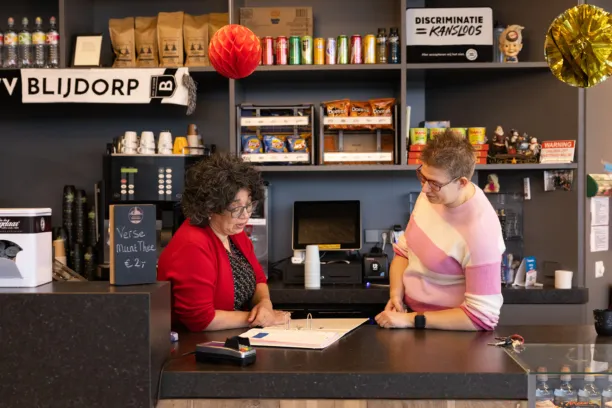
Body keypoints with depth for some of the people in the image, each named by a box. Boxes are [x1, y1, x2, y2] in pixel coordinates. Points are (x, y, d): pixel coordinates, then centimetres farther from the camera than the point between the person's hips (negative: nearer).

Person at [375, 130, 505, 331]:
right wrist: (395, 295, -6)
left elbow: (482, 316, -22)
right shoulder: (431, 194, -4)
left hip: (447, 332, -6)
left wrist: (411, 320, -21)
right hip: (407, 314, 6)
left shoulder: (480, 232, -25)